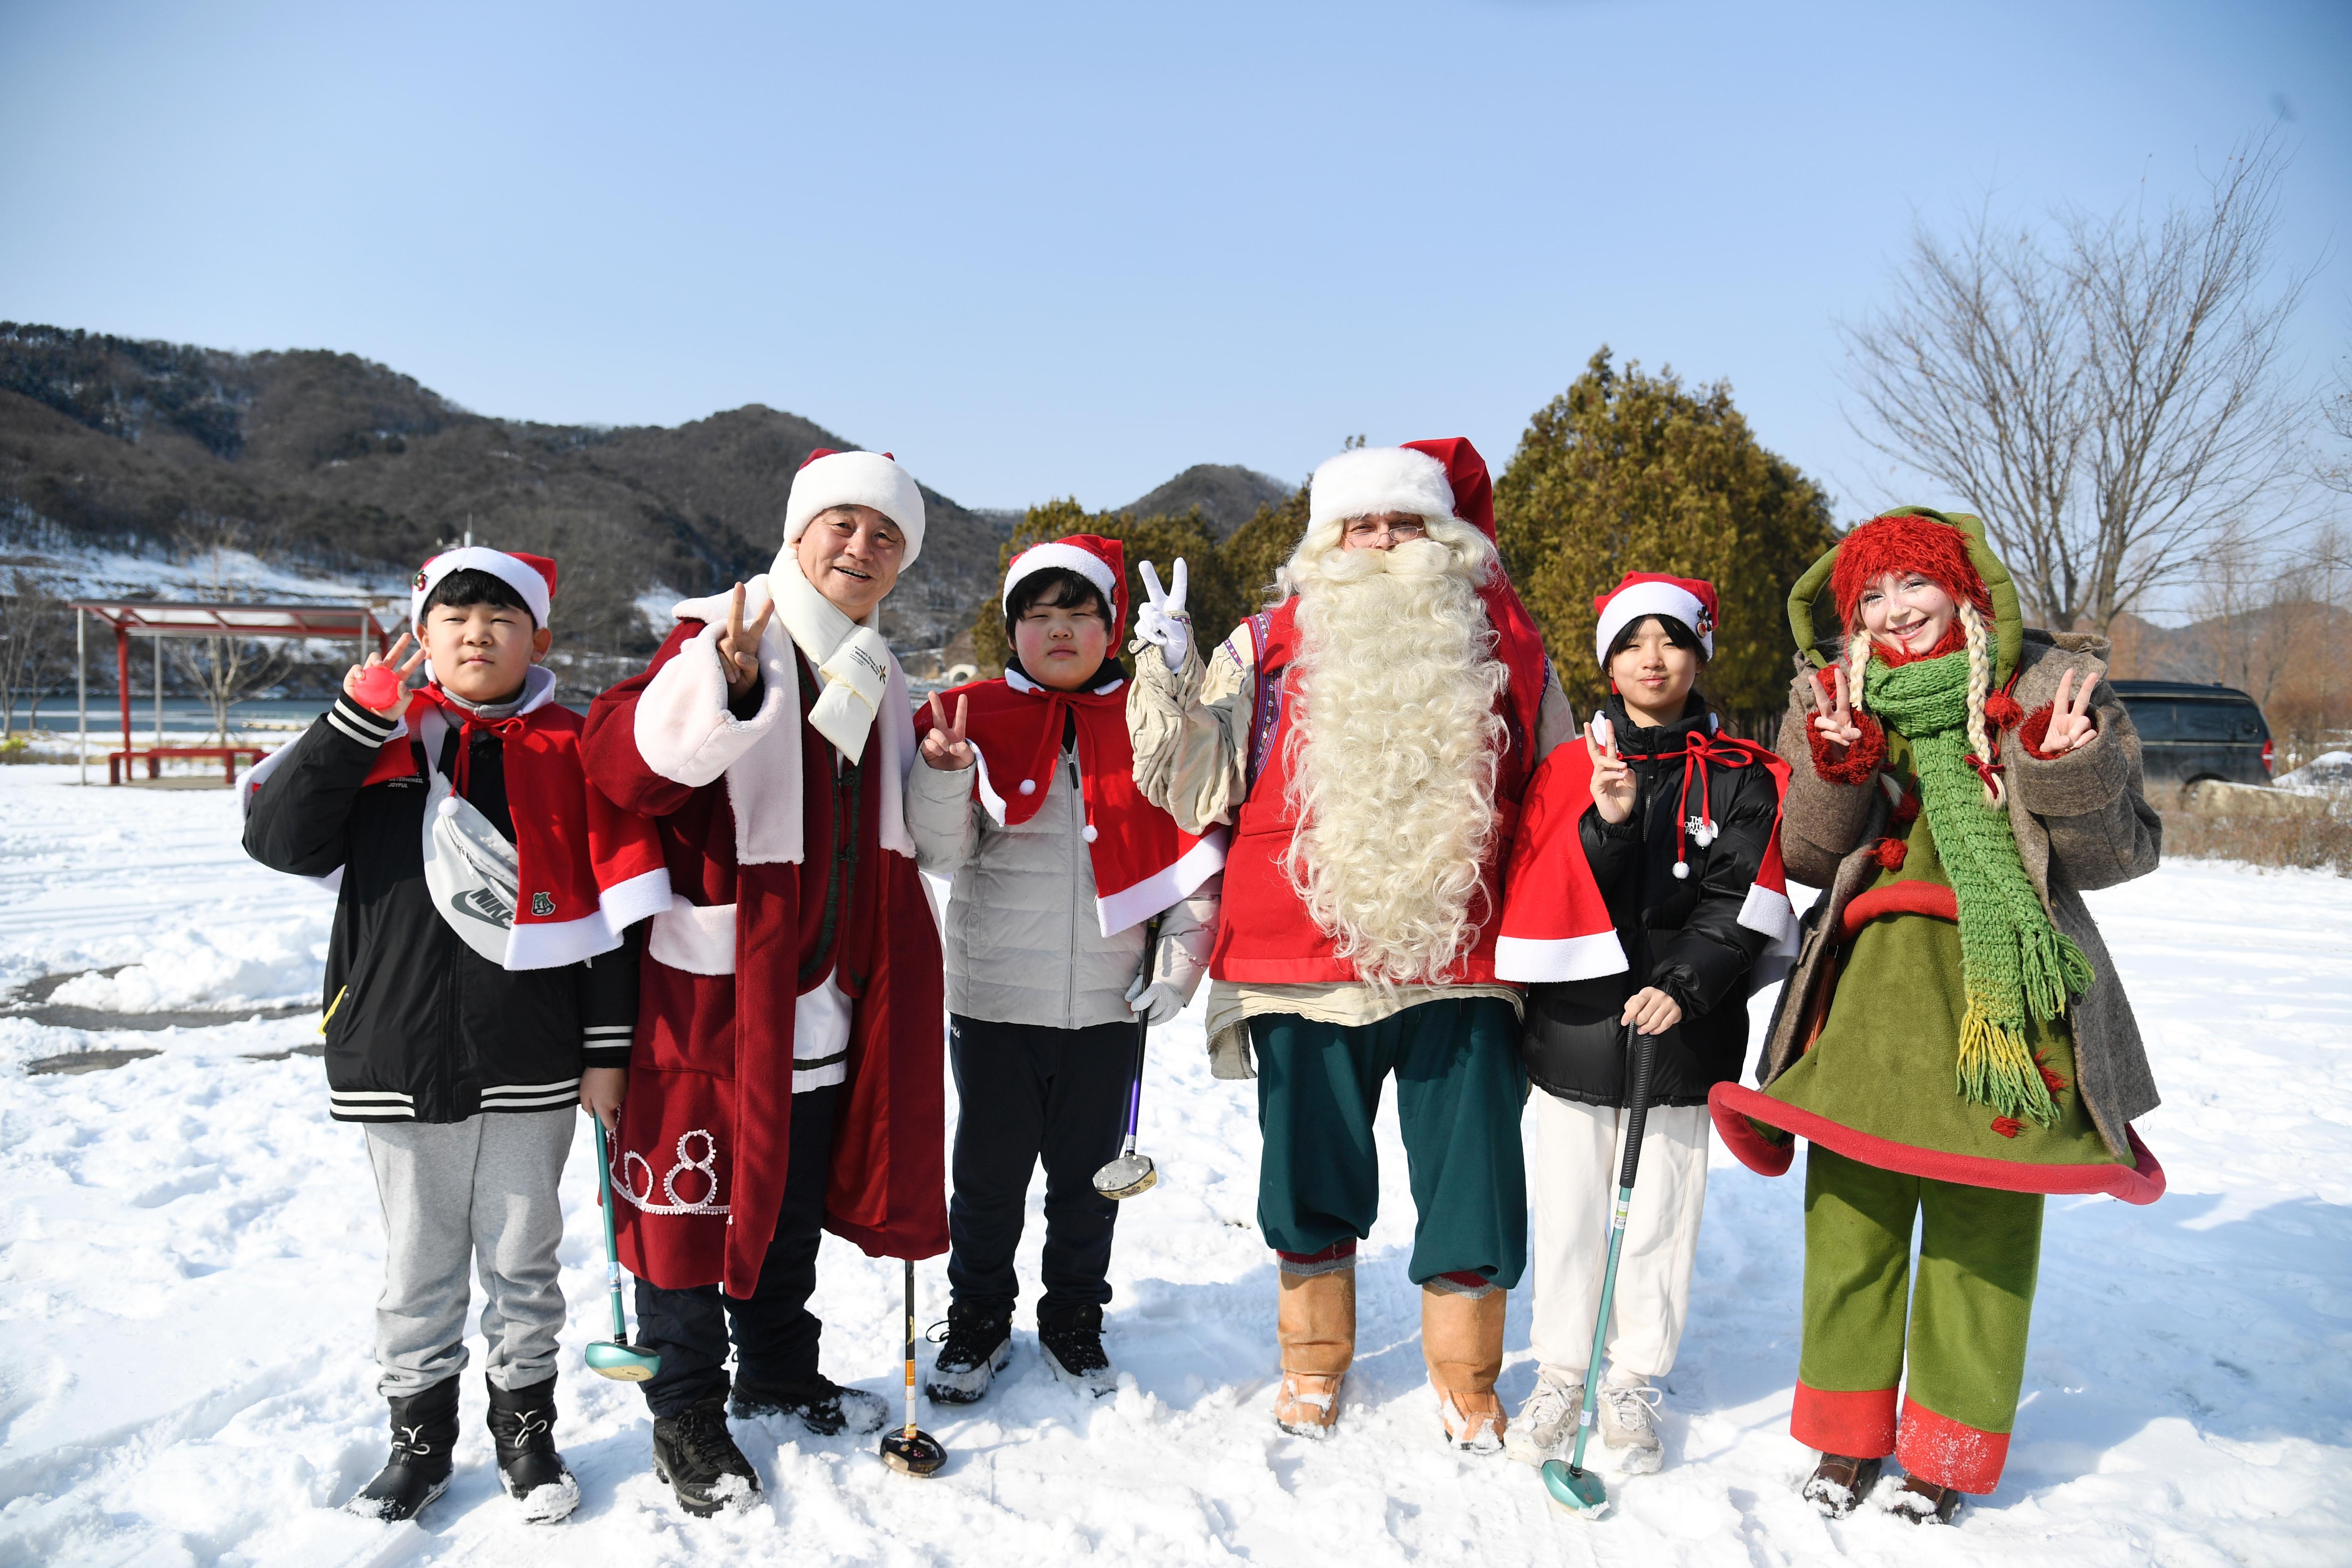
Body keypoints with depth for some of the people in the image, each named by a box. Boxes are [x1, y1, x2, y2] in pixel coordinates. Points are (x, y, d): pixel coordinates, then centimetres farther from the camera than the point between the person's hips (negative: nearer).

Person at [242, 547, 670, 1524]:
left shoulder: (570, 752, 0)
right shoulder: (374, 744, 5)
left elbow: (616, 910, -1)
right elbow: (279, 839, -8)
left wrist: (607, 1049, -3)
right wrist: (359, 718, -17)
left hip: (531, 1068, -1)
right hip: (398, 1064, 1)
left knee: (523, 1261, 14)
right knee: (418, 1267, 15)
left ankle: (527, 1432, 32)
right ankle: (418, 1437, 33)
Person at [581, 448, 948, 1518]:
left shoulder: (877, 679, 12)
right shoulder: (716, 638, -11)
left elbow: (893, 843, 22)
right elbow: (622, 766, -26)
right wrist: (724, 680, -40)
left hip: (826, 1005, 7)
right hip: (711, 993, -7)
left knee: (796, 1204, 21)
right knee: (694, 1201, 6)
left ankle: (777, 1374, 40)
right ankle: (686, 1413, 25)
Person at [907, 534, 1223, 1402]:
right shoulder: (978, 716, -1)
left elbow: (1194, 854, 4)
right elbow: (941, 854, -7)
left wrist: (1180, 965, -3)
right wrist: (943, 775, -25)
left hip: (1108, 1002, 1)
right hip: (994, 1000, -1)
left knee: (1089, 1174, 14)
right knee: (989, 1173, 11)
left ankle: (1073, 1320, 33)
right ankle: (979, 1319, 31)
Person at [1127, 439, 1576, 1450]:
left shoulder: (1504, 645, 8)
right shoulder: (1268, 647, 5)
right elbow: (1202, 789, 0)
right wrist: (1172, 676, -12)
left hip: (1459, 968, 1)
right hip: (1306, 967, 0)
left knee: (1475, 1185, 7)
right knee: (1313, 1181, 12)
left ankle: (1467, 1387, 29)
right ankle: (1313, 1367, 34)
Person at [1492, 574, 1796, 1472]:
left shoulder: (1743, 776, 3)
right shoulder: (1570, 770, 5)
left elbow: (1742, 901, -5)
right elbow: (1544, 894, -5)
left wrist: (1684, 986, -18)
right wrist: (1607, 824, -22)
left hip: (1682, 1033, 0)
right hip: (1573, 1028, 1)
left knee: (1658, 1217, 9)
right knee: (1568, 1214, 9)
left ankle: (1634, 1382, 26)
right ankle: (1562, 1373, 26)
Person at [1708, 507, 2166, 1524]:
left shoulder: (2051, 686, 2)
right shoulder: (1829, 698, 8)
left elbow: (2122, 854, 2)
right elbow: (1806, 858, 5)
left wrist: (2069, 772, -17)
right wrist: (1836, 766, -12)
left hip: (2006, 983, -1)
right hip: (1872, 982, 2)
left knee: (1983, 1218, 4)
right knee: (1850, 1204, 6)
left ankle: (1947, 1453, 23)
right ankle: (1848, 1431, 25)